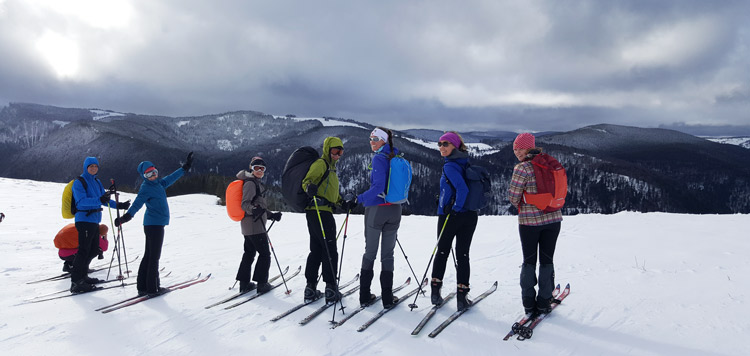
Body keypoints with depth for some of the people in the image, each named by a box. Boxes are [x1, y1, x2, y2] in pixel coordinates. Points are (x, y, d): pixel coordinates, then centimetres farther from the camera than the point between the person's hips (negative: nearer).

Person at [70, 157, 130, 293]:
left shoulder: (97, 182, 16)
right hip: (84, 219, -8)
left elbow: (104, 199, 21)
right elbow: (81, 201, -22)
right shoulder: (79, 182, -8)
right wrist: (99, 200, -34)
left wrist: (117, 205, 9)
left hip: (95, 220, 8)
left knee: (94, 250, 14)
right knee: (83, 251, -10)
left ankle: (82, 276, 28)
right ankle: (75, 282, -6)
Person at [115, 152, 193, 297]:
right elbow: (137, 204, -24)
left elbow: (172, 177, 24)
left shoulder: (158, 183, 12)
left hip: (156, 224, 9)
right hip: (154, 224, -9)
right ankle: (152, 288, 1)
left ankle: (142, 286, 18)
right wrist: (126, 217, -39)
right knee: (154, 256, -4)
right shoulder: (146, 188, -12)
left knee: (149, 255, 12)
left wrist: (185, 167, 28)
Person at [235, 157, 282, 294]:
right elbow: (245, 204, -21)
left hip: (248, 226, 10)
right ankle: (261, 283, 2)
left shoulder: (256, 184, 20)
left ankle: (244, 283, 17)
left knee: (249, 253, 13)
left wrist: (271, 215, 27)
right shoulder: (250, 183, -11)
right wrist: (254, 210, -39)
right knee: (265, 254, -3)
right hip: (255, 226, -10)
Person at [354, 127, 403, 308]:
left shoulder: (378, 159, -11)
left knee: (370, 253, 6)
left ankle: (365, 296, 12)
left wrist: (359, 198, -15)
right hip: (394, 210, 5)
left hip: (376, 209, -5)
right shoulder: (396, 158, 10)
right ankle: (387, 298, 8)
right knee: (388, 254, 8)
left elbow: (378, 186, -21)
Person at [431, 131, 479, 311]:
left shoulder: (450, 166, -14)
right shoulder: (466, 163, 9)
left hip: (451, 215, -5)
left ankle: (435, 291, 17)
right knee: (463, 255, 6)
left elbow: (462, 189, -26)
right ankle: (462, 296, 4)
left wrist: (455, 208, -16)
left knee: (442, 252, 10)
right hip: (470, 216, 5)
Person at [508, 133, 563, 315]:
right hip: (553, 218, 4)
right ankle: (544, 301, 14)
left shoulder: (522, 168, -14)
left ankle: (528, 302, 13)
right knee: (547, 260, 11)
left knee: (529, 261, 9)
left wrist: (520, 206, 10)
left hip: (529, 220, -4)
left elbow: (513, 196, -11)